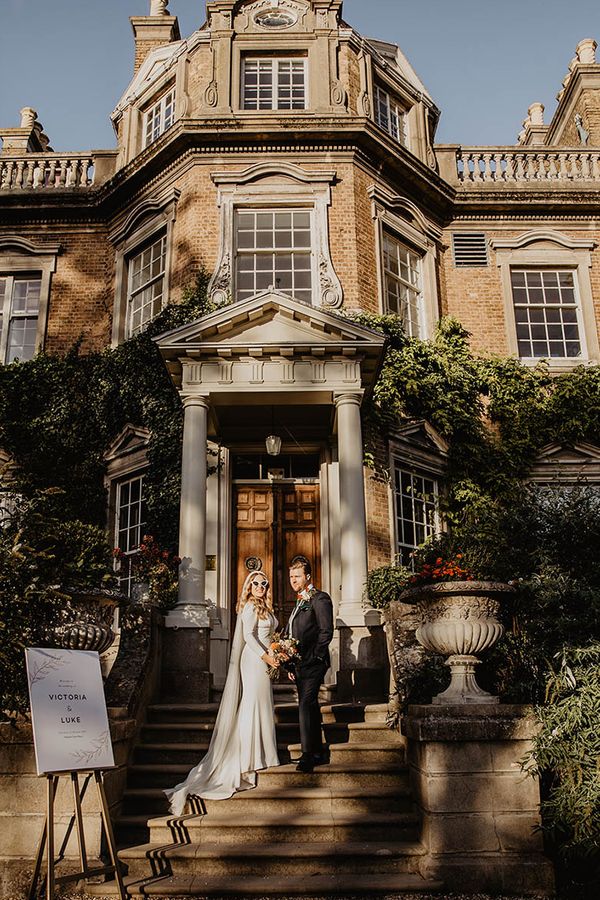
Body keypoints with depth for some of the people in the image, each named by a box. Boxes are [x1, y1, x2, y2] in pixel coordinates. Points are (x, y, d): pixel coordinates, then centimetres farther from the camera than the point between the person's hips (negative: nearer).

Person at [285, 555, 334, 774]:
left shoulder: (320, 599, -8)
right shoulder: (299, 602, 19)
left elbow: (326, 632, -15)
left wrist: (315, 657, -15)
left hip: (313, 664, -9)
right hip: (300, 664, 9)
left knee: (306, 705, -13)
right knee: (309, 706, 12)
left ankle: (308, 755, -10)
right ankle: (318, 752, 20)